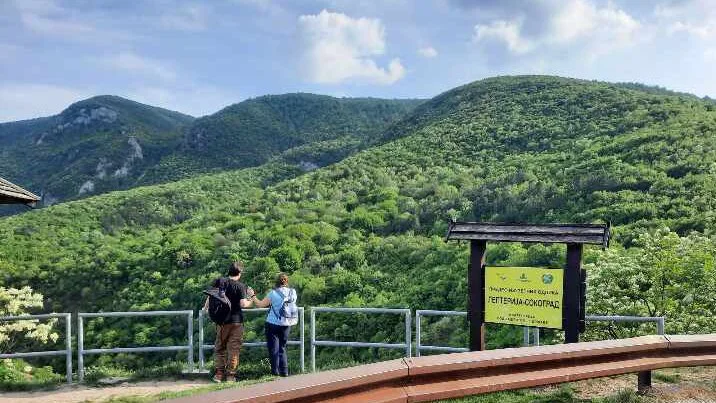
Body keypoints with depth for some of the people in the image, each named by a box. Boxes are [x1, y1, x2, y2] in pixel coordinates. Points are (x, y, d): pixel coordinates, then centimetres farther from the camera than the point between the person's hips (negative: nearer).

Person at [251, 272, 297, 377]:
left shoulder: (273, 293, -14)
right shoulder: (292, 293, -2)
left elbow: (261, 304, -8)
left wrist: (253, 296, 6)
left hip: (273, 324, -4)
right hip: (286, 324, 4)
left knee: (273, 348, 8)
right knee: (282, 348, 16)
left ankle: (275, 370, 10)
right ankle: (284, 371, 12)